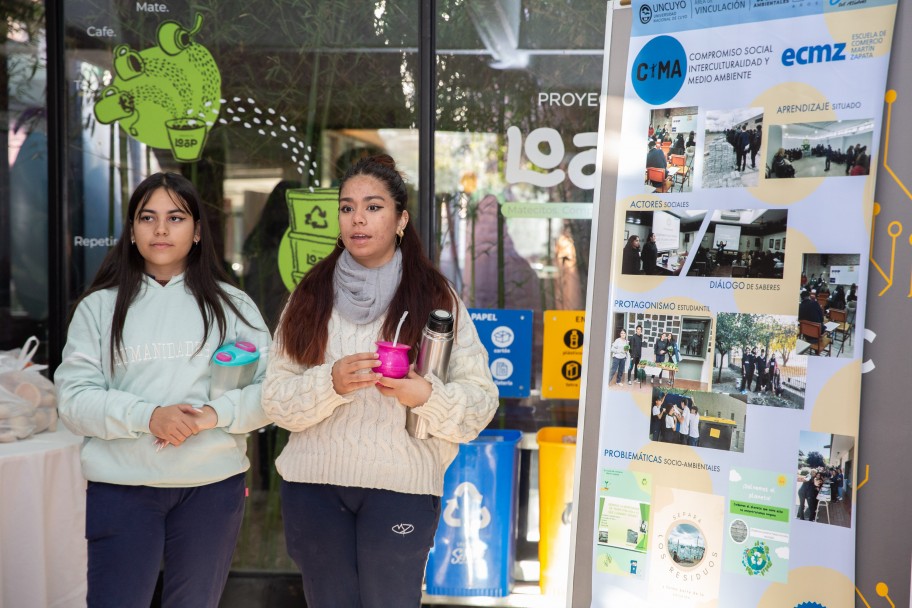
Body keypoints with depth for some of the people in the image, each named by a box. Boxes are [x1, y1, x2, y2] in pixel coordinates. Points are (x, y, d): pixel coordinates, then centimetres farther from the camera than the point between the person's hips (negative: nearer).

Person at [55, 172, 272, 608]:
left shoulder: (232, 305, 5)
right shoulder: (99, 307, 4)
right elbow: (75, 399, -3)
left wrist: (214, 414, -17)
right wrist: (147, 416, -18)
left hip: (212, 485, 1)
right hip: (120, 488, -1)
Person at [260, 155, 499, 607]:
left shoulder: (435, 298, 0)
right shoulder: (310, 296, 6)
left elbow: (481, 400, -2)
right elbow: (275, 398, -1)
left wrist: (427, 396, -21)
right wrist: (331, 383, -19)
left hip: (402, 488, -2)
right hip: (314, 486, 2)